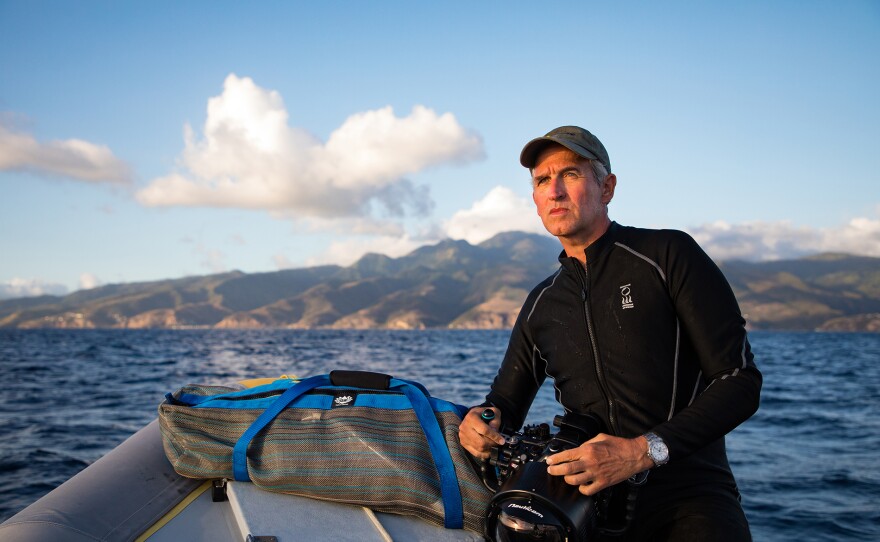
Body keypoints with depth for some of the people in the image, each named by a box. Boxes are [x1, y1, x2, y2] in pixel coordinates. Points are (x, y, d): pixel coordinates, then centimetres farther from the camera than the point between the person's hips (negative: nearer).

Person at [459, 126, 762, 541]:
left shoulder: (668, 255, -1)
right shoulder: (541, 305, 15)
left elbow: (740, 383, -6)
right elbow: (507, 399, 23)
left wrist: (644, 451, -18)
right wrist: (481, 419, -2)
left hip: (688, 495, -4)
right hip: (594, 500, 4)